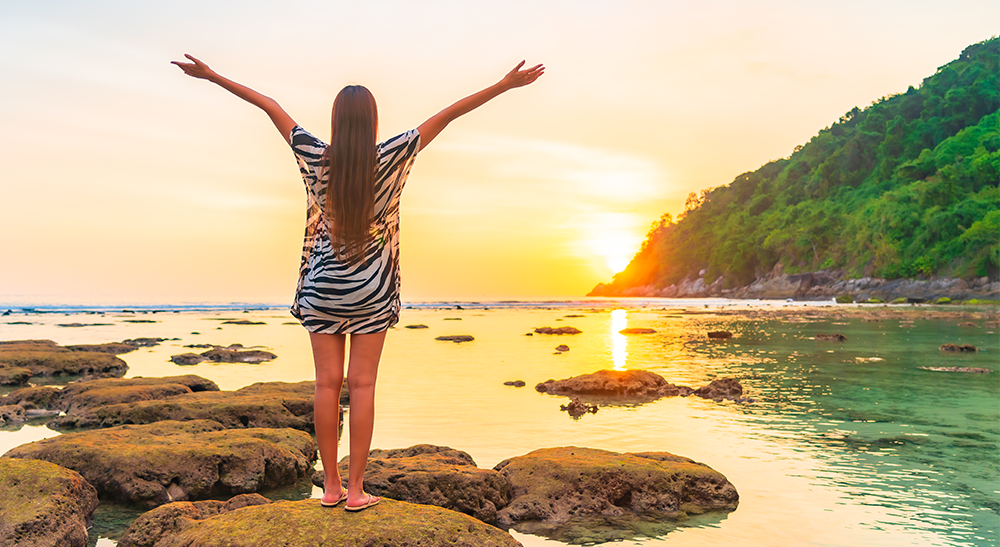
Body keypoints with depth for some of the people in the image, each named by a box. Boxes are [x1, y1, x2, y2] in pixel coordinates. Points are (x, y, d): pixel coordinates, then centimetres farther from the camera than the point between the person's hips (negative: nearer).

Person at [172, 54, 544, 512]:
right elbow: (447, 115, -5)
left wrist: (212, 76, 15)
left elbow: (271, 108, 5)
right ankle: (356, 488, 7)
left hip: (321, 286, 2)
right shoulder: (388, 160, -7)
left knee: (328, 383, 5)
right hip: (371, 290, -1)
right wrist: (504, 85, -5)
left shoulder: (317, 158, -3)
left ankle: (331, 485, 14)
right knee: (362, 386, 2)